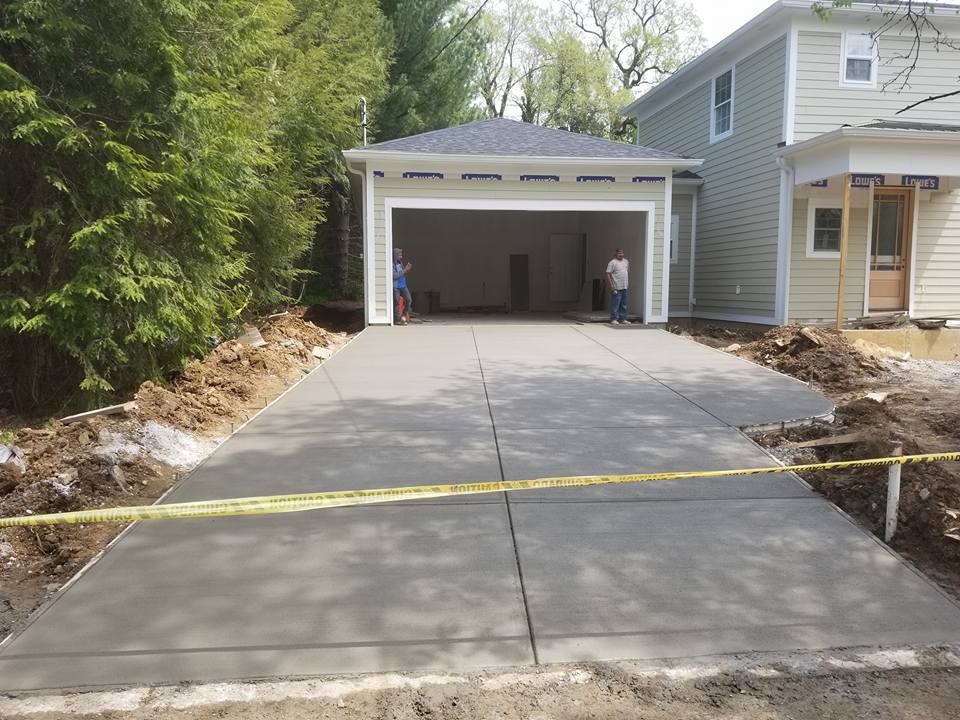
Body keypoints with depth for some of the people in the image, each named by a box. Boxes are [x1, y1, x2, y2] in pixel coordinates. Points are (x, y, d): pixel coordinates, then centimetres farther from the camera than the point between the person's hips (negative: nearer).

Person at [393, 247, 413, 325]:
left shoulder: (400, 263, 10)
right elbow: (395, 276, -21)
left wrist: (407, 269, -4)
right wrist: (404, 270, -18)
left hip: (403, 286, 6)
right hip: (395, 287, -6)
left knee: (409, 300, -5)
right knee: (396, 303, 0)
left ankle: (403, 316, 8)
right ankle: (398, 320, 10)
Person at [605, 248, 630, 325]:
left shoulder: (626, 261, 14)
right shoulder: (612, 263, -8)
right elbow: (608, 274, -12)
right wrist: (611, 286, -17)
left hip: (624, 287, 7)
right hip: (616, 288, -7)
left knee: (624, 305, 11)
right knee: (615, 304, -6)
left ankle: (623, 319, 18)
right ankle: (613, 319, 1)